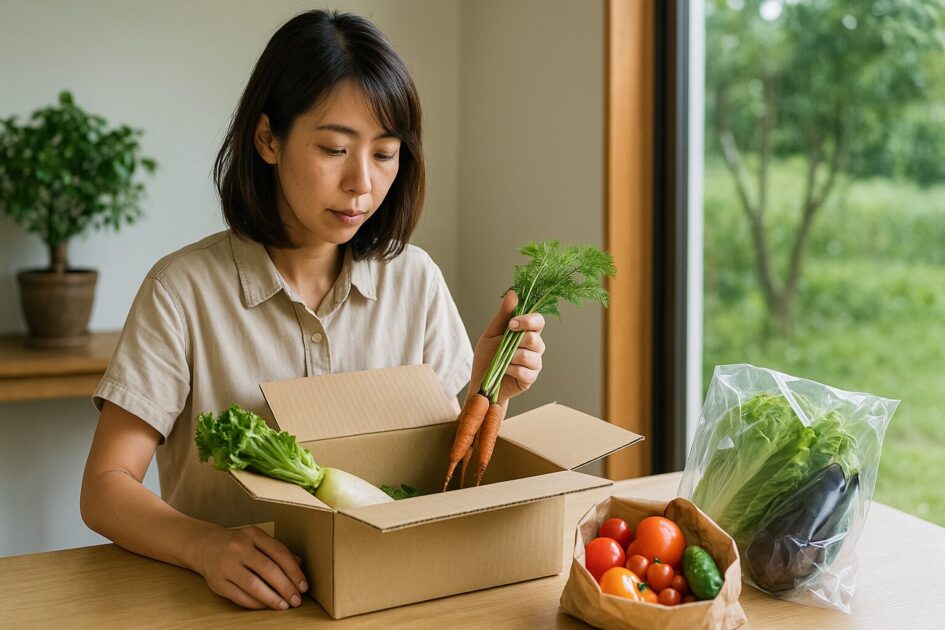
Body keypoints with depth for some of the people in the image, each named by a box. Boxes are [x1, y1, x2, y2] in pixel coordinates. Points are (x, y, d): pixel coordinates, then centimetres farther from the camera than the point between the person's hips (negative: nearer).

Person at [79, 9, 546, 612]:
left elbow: (448, 468, 8)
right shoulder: (185, 290, -8)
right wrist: (206, 546, -28)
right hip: (236, 599, -1)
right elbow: (104, 488, -10)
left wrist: (487, 392, -11)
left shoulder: (415, 279, 2)